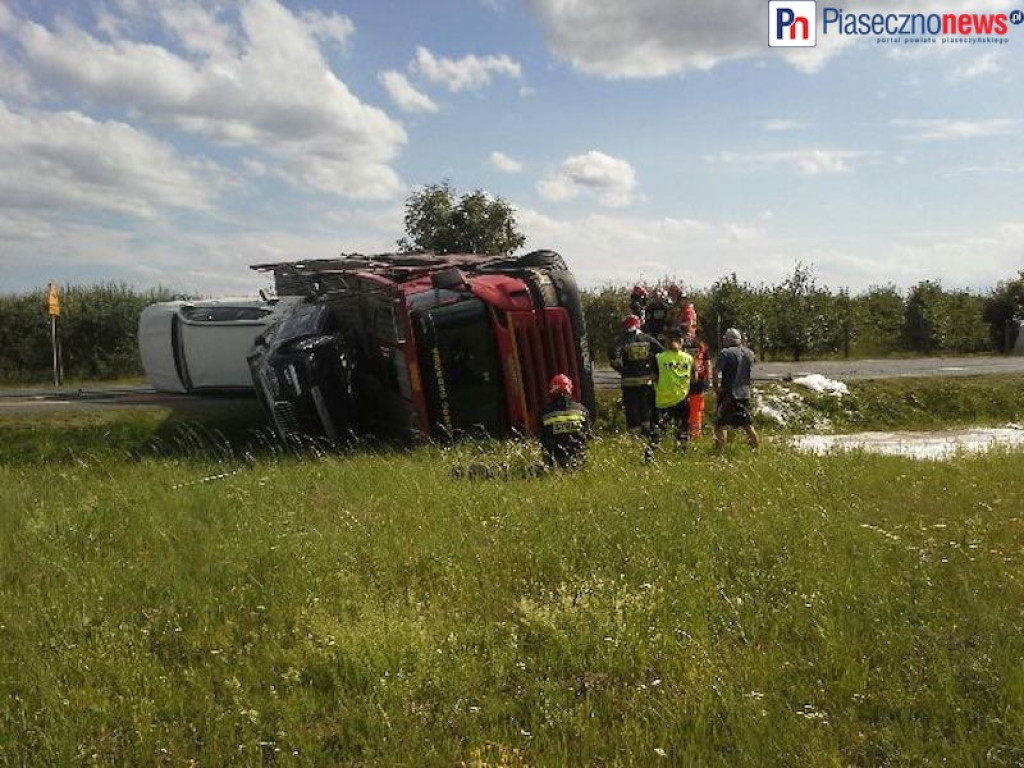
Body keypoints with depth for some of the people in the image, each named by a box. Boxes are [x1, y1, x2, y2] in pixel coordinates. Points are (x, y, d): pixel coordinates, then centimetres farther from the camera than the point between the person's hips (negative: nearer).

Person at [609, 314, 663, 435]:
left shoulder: (623, 340, -3)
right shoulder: (648, 338, 5)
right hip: (647, 379, 3)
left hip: (630, 381, -3)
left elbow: (613, 354, -18)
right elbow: (663, 352, 0)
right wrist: (656, 368, 10)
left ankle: (635, 431, 5)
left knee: (632, 410, 4)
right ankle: (647, 429, 20)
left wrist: (620, 368, -4)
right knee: (646, 407, 17)